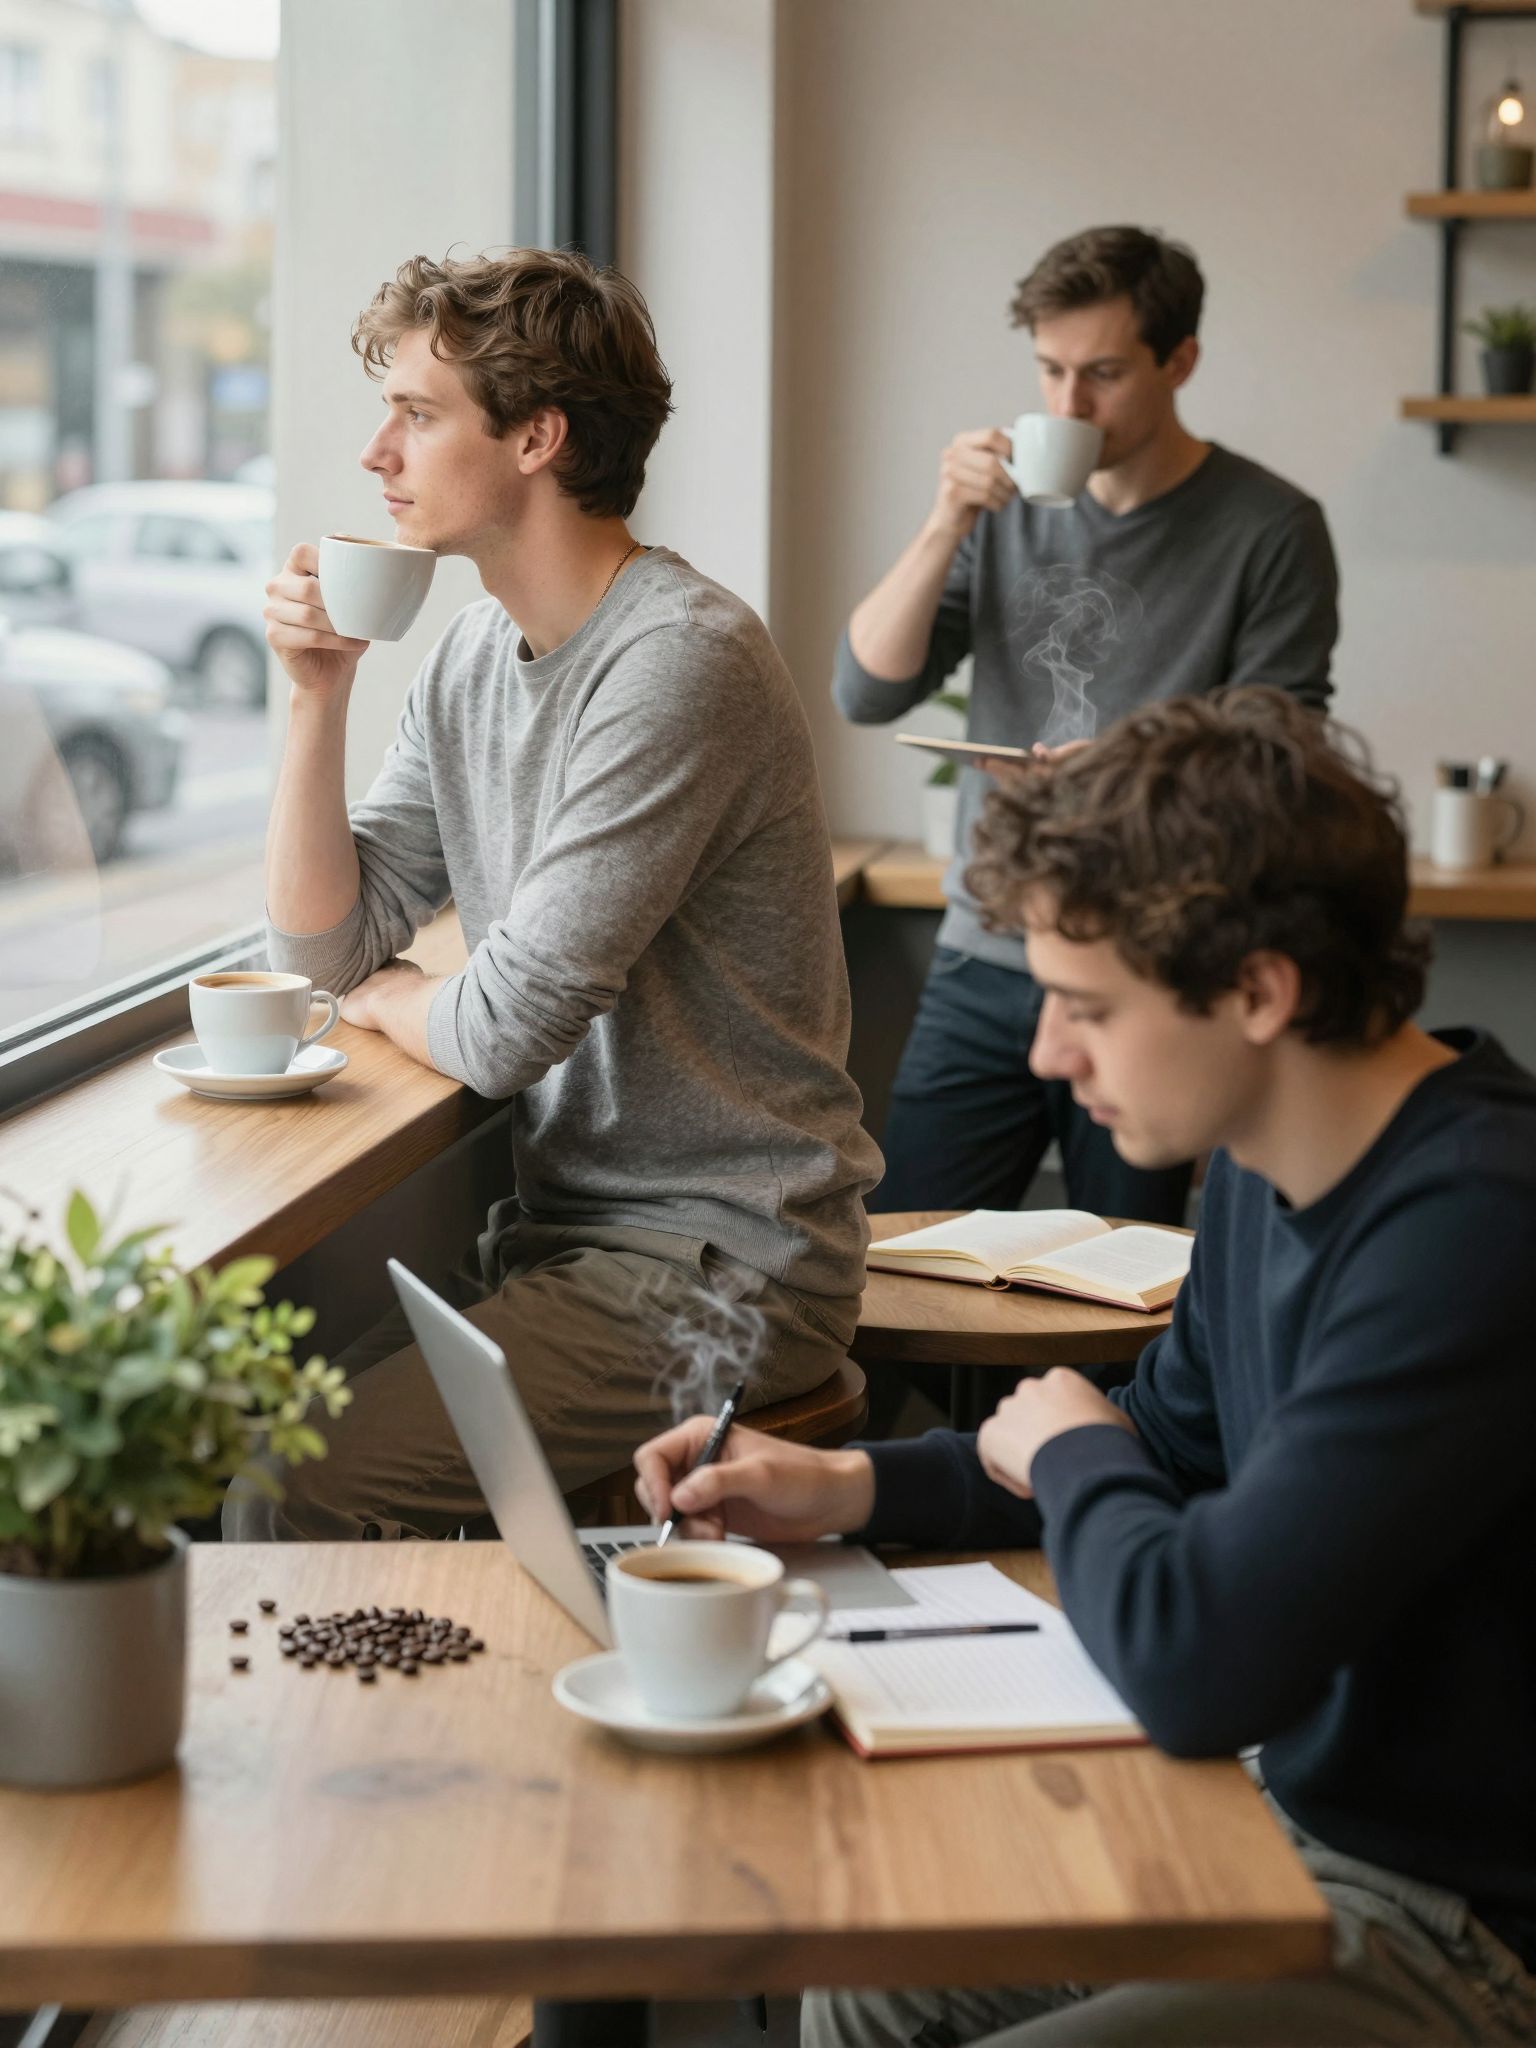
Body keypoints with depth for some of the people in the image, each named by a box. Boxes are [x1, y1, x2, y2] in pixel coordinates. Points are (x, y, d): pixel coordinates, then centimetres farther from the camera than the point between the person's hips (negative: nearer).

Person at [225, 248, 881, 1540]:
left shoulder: (680, 661, -21)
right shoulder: (475, 656, 9)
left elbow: (507, 1031, -21)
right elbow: (324, 950, 10)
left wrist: (391, 997, 2)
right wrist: (317, 695, -1)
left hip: (725, 1263, -8)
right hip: (569, 1223, 8)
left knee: (305, 1498, -20)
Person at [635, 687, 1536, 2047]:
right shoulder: (1271, 1169, 1)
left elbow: (1193, 1660, -33)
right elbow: (1167, 1447, 19)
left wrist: (1068, 1451, -11)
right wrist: (845, 1489, 6)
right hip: (1313, 1815, 9)